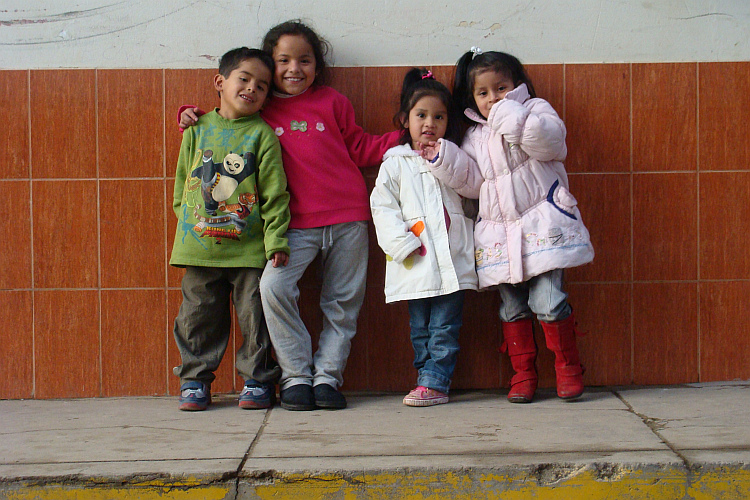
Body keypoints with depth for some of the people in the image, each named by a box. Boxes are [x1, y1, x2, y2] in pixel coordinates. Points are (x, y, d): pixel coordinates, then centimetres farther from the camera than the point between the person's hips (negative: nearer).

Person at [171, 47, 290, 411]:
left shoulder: (262, 134, 0)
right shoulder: (198, 129, 7)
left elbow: (274, 192, -2)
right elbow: (182, 180, 14)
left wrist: (276, 240, -7)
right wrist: (187, 221, 7)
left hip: (249, 248, -2)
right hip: (199, 245, 2)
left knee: (255, 316, 3)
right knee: (198, 315, 8)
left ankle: (257, 380, 17)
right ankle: (195, 380, 20)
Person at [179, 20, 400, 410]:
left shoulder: (332, 102, 9)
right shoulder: (261, 109, 8)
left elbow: (358, 148, 16)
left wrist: (403, 136, 9)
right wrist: (194, 118, 6)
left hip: (346, 217, 1)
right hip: (295, 223, -1)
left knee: (343, 300, 4)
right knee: (273, 286, -21)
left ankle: (327, 375, 16)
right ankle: (296, 376, -9)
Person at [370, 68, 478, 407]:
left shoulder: (453, 156, 14)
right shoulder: (395, 163, 9)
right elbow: (382, 207, 3)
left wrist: (444, 159, -8)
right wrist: (403, 243, -8)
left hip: (452, 257, 0)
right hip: (415, 261, 0)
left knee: (445, 326, -4)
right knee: (420, 327, 4)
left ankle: (434, 382, -1)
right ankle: (433, 383, 13)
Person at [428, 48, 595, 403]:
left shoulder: (535, 110, 5)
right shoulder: (475, 136, 17)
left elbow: (547, 140, -16)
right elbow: (470, 178, 6)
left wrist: (508, 113, -20)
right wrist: (442, 161, -7)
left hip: (540, 224, -4)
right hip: (498, 232, 5)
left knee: (547, 300, -11)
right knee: (512, 307, 6)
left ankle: (568, 368, 5)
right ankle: (523, 374, 16)